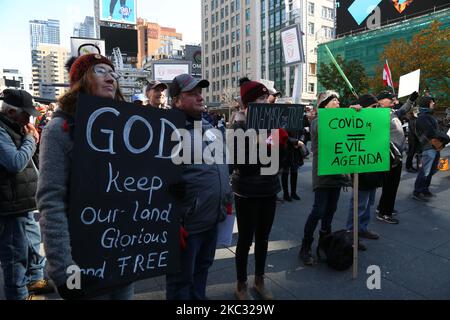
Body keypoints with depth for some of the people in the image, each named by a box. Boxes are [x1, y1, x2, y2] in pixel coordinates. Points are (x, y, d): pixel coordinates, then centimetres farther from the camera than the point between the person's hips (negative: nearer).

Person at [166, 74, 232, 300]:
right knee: (181, 280, 12)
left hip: (213, 218, 8)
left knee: (202, 271, 25)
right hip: (188, 223, -7)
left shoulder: (208, 126, 10)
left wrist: (227, 200, 18)